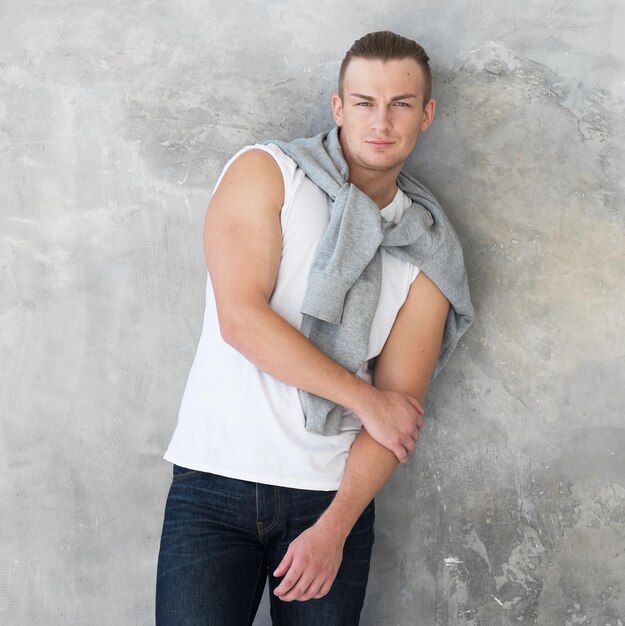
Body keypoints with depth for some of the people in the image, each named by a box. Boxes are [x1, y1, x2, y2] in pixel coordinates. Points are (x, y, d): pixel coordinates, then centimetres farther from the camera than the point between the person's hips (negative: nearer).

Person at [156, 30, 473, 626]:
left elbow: (400, 408, -1)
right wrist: (365, 398, -9)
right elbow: (240, 318, -13)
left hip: (332, 494, 3)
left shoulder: (428, 252, 6)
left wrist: (334, 528, -12)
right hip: (213, 486, -2)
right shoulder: (265, 172, -1)